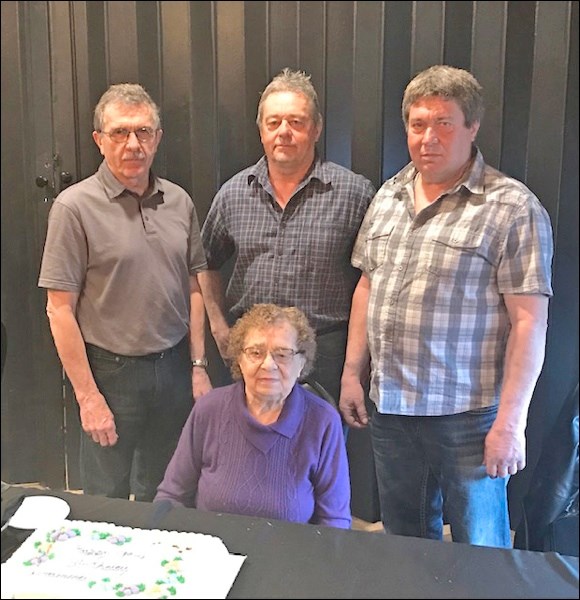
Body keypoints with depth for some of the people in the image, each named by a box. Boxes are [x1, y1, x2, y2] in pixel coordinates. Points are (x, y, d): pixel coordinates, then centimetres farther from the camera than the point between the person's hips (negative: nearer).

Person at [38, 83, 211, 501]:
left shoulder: (179, 202, 4)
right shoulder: (75, 207, -11)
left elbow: (193, 288, 9)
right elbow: (60, 310, -12)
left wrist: (198, 365, 4)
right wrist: (88, 396, -13)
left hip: (174, 369, 4)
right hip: (111, 373, -4)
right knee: (107, 505, 14)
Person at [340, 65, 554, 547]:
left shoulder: (512, 208, -11)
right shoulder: (388, 195, 8)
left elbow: (529, 320, -13)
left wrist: (511, 420, -16)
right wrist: (353, 372, 10)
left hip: (468, 417, -5)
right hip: (389, 410, 6)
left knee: (480, 552, 12)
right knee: (405, 542, 20)